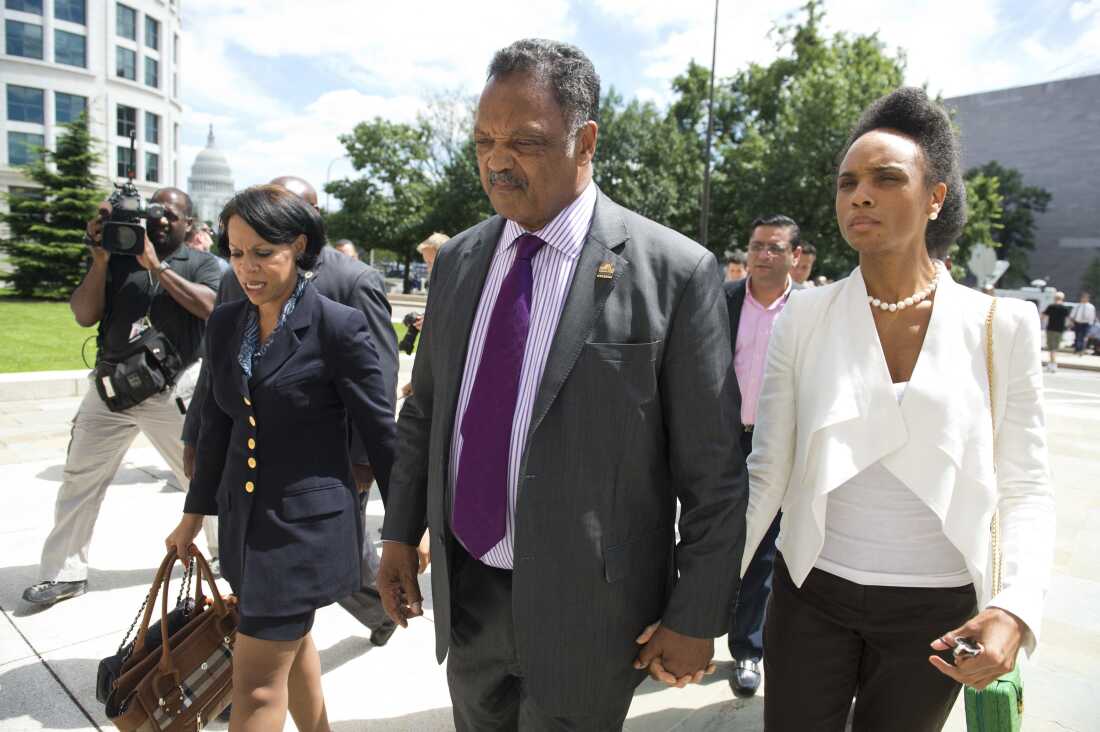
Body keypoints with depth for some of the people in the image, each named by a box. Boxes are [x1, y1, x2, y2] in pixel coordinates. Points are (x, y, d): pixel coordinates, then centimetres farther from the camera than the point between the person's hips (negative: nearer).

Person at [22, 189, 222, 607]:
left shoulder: (201, 264, 1)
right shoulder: (119, 257, 5)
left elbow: (209, 306, -20)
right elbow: (84, 316, -2)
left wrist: (156, 265, -19)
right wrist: (99, 260, -11)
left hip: (172, 391, -3)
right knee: (79, 481, 9)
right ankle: (65, 573, 23)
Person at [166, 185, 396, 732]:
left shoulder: (339, 327, -16)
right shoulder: (225, 324, 3)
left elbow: (380, 432, -11)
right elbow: (217, 426, 13)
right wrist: (195, 515, 18)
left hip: (308, 522, -7)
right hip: (243, 517, 7)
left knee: (257, 682, 0)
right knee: (291, 642, 24)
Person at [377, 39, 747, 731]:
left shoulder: (676, 272, -15)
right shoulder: (458, 260, 3)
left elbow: (713, 472, -12)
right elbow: (423, 410, 11)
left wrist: (697, 618, -8)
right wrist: (401, 531, 11)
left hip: (582, 609, -5)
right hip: (462, 589, 5)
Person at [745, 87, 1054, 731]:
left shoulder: (1001, 325, -6)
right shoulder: (804, 317, -6)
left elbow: (1026, 488, -2)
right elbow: (766, 474, -5)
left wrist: (1017, 608, -19)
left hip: (936, 612, 1)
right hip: (812, 598, 0)